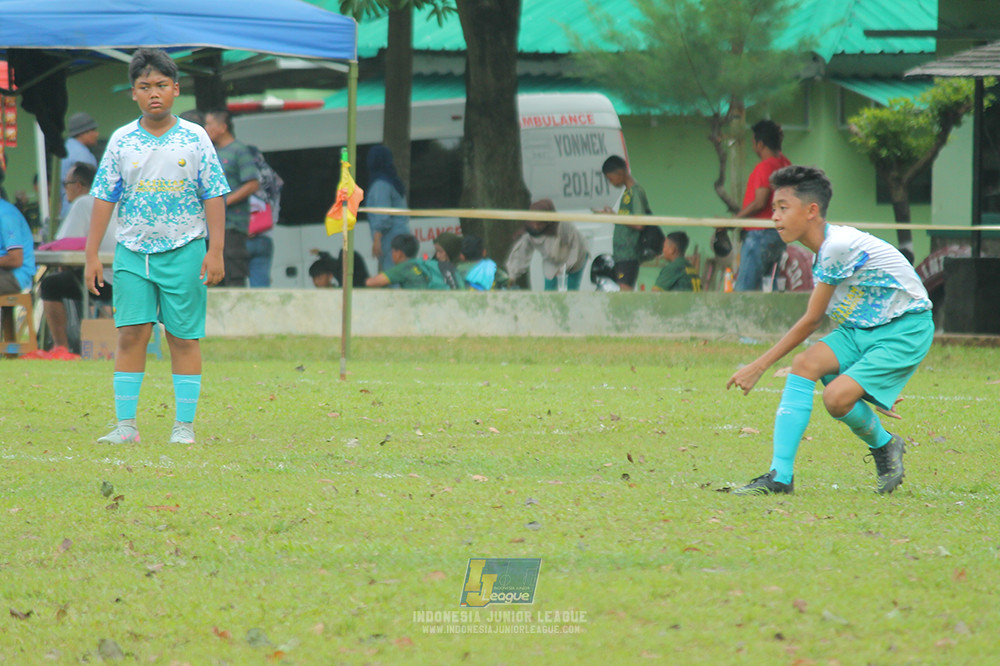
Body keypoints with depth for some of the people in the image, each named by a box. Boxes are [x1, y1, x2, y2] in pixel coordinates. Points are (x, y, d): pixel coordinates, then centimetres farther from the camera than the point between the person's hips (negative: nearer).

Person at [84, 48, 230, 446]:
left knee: (184, 337, 1)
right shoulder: (122, 141, 3)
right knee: (131, 334, -4)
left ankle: (185, 424, 6)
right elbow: (104, 197, 4)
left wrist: (215, 251, -6)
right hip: (133, 250, 1)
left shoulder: (195, 139, 0)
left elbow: (214, 196, 1)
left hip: (184, 249, -1)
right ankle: (126, 424, -1)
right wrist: (92, 255, 1)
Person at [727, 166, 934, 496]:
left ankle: (884, 446, 10)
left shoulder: (838, 247, -23)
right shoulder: (824, 251, 8)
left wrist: (759, 366, -6)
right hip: (862, 329, 9)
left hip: (906, 330, -9)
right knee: (804, 364, -14)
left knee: (837, 397, -24)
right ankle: (780, 475, -14)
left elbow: (811, 321, -14)